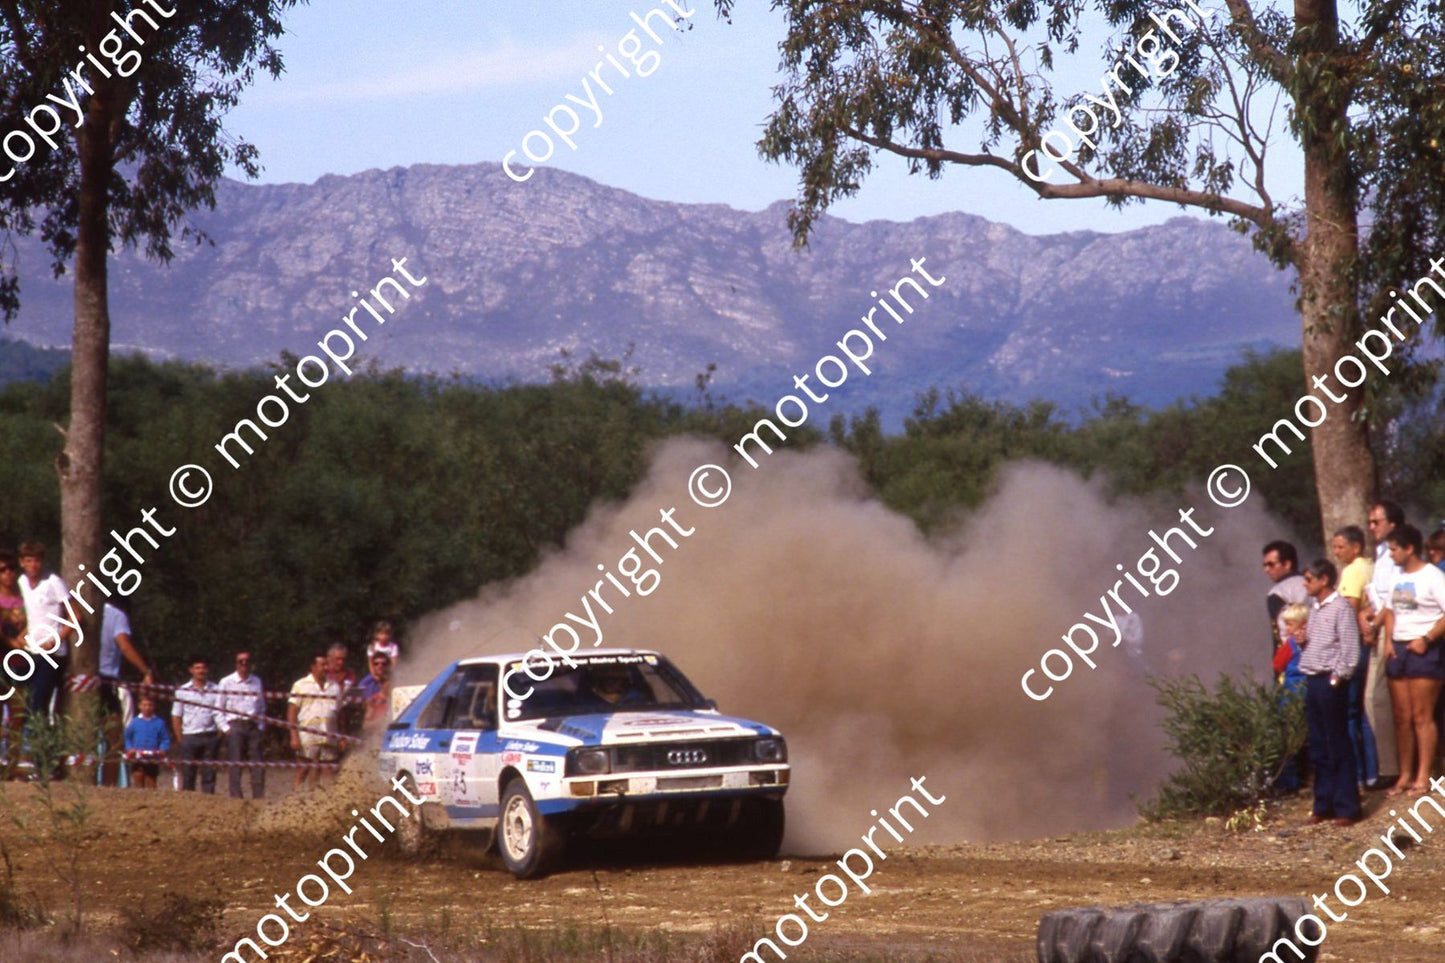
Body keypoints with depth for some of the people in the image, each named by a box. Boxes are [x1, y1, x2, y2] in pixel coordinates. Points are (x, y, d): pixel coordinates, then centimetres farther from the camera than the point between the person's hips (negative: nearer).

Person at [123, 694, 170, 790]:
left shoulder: (159, 723, 4)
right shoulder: (135, 722, 6)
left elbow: (165, 739, 5)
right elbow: (127, 737, 13)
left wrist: (163, 750, -11)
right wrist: (129, 748, -2)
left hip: (153, 759, 0)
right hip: (137, 759, 0)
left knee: (151, 784, 3)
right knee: (138, 785, -2)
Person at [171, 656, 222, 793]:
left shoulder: (214, 690, 6)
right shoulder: (183, 691, 5)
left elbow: (219, 714, 4)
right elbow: (176, 716, 6)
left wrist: (219, 735, -6)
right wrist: (180, 739, -1)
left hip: (210, 736, 1)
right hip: (190, 736, -1)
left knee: (209, 773, 1)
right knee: (188, 774, 1)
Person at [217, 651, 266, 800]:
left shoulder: (257, 681, 14)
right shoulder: (227, 682, 4)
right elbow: (219, 708, 4)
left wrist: (261, 726, 9)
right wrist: (224, 728, -4)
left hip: (253, 726, 3)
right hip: (234, 725, -3)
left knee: (258, 764, -3)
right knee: (235, 764, -6)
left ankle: (259, 797, 0)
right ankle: (236, 797, -4)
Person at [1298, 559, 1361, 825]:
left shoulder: (1340, 608, -10)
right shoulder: (1314, 609, 15)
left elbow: (1350, 649, -14)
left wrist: (1338, 677, -16)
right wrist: (1301, 640, 7)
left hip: (1331, 683, -8)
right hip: (1312, 682, 8)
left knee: (1338, 746, -3)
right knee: (1318, 747, 10)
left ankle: (1346, 807, 1)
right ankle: (1324, 805, 16)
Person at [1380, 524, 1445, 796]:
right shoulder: (1398, 578, 15)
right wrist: (1389, 641, 7)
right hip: (1398, 649, 7)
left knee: (1422, 717, -6)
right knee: (1402, 717, 7)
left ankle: (1423, 777, -4)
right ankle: (1405, 775, 12)